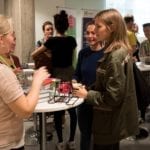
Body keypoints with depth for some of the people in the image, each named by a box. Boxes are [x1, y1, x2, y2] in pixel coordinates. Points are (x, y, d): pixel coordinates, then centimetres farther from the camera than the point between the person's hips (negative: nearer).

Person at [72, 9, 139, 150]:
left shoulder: (115, 56, -25)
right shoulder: (117, 51, 5)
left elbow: (113, 97, -25)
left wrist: (87, 95, -15)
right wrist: (88, 89, 1)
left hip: (110, 122, -9)